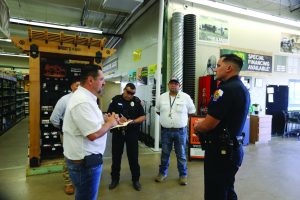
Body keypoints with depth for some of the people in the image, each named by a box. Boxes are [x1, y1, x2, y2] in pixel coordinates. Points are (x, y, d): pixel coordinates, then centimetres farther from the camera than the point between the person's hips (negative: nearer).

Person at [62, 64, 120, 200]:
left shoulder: (84, 97, 9)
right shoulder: (83, 101, -26)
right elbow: (94, 134, -31)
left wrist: (105, 120, 3)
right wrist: (110, 123, -14)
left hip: (83, 157, 10)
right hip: (85, 160, -10)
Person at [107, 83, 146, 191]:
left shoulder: (137, 101, -1)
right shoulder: (116, 99, 0)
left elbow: (143, 117, -1)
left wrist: (133, 121, -18)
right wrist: (117, 119, -20)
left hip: (132, 133, 0)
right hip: (117, 132, 1)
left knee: (133, 156, 7)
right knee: (116, 156, 11)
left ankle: (135, 179, 25)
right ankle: (115, 178, 31)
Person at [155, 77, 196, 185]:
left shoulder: (186, 97, -6)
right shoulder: (162, 97, 2)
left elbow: (192, 111, 4)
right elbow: (157, 110, 15)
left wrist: (182, 118, 4)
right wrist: (166, 117, 10)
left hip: (180, 131, -2)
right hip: (165, 130, 2)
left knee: (181, 155, 10)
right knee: (165, 153, 15)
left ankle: (183, 175, 27)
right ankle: (162, 173, 32)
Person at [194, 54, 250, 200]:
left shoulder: (226, 89, -22)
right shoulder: (242, 88, 11)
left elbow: (208, 124, -23)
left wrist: (197, 127, -1)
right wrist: (203, 124, 9)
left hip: (221, 150, -10)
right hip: (233, 148, 10)